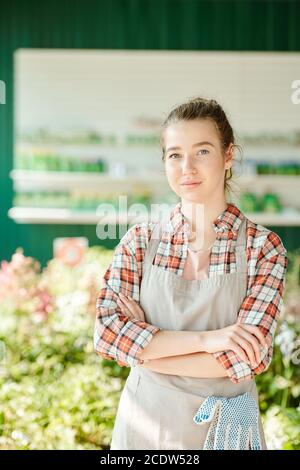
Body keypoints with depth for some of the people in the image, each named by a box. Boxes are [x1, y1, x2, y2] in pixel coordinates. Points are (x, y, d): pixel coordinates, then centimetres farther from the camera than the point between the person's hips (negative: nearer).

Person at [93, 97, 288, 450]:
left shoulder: (263, 247, -9)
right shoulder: (139, 241, -5)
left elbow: (248, 357, -16)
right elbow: (106, 332, -14)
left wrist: (144, 348, -15)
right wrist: (203, 339, -22)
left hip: (225, 427, -1)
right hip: (146, 421, 1)